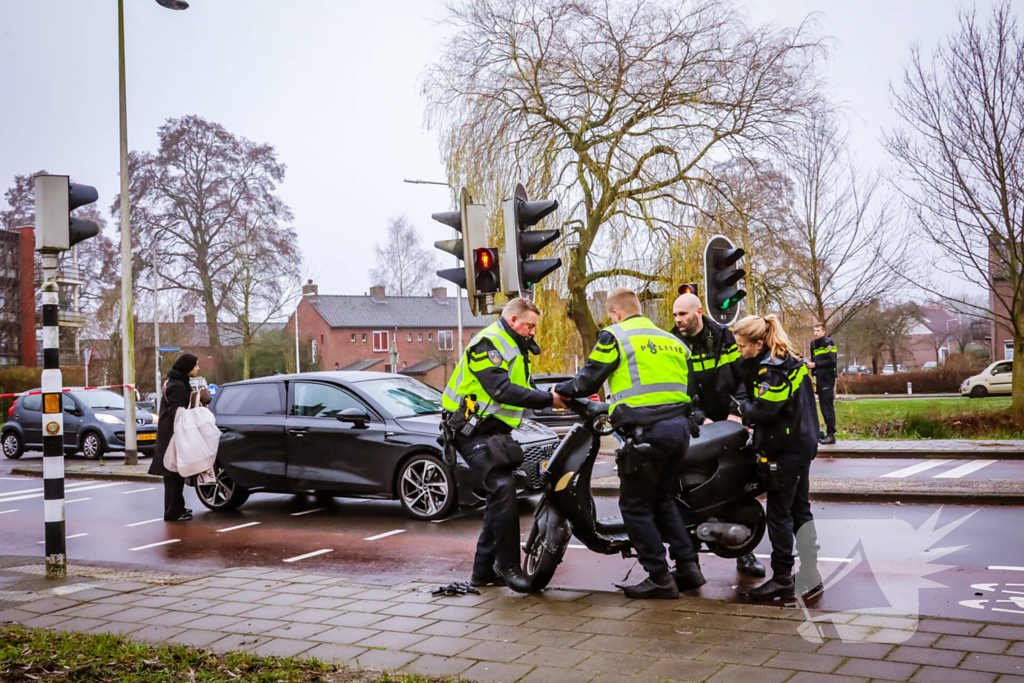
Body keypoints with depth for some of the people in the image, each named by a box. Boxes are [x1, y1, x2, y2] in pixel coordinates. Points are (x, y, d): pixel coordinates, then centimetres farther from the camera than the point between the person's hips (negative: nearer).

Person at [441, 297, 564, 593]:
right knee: (504, 488, -23)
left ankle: (484, 570, 19)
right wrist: (548, 400, -24)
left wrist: (556, 396, 0)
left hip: (493, 431, 11)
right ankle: (507, 564, -17)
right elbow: (502, 391, -27)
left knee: (500, 496, 12)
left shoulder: (514, 348, 18)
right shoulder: (488, 343, -15)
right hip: (471, 431, -11)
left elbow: (524, 388, 17)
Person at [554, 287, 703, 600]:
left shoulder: (614, 336, -1)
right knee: (662, 499, 22)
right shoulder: (672, 341, 20)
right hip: (680, 427, 7)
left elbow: (587, 381, -2)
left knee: (635, 505, 4)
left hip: (646, 432, -7)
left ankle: (660, 578, 3)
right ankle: (688, 566, 18)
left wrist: (560, 390, 18)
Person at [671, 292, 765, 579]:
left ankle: (745, 554, 16)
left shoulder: (724, 337, 2)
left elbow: (745, 375, 4)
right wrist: (700, 418, -15)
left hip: (729, 423, 1)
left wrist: (737, 411, -9)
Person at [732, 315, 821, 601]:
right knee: (799, 509, 15)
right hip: (803, 443, 10)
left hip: (786, 449, -10)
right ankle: (810, 572, 21)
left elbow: (763, 410, -23)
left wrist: (740, 408, -4)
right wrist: (748, 410, 9)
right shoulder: (789, 359, 12)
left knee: (779, 513, -4)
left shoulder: (772, 369, -19)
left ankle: (782, 578, 0)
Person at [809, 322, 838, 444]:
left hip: (828, 378, -8)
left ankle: (831, 434, -10)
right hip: (819, 378, 8)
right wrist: (810, 364, 5)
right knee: (823, 406, 9)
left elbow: (832, 360, -16)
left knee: (828, 405, -10)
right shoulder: (814, 344, 16)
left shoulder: (828, 342, -7)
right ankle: (828, 432, 15)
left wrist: (816, 365, -18)